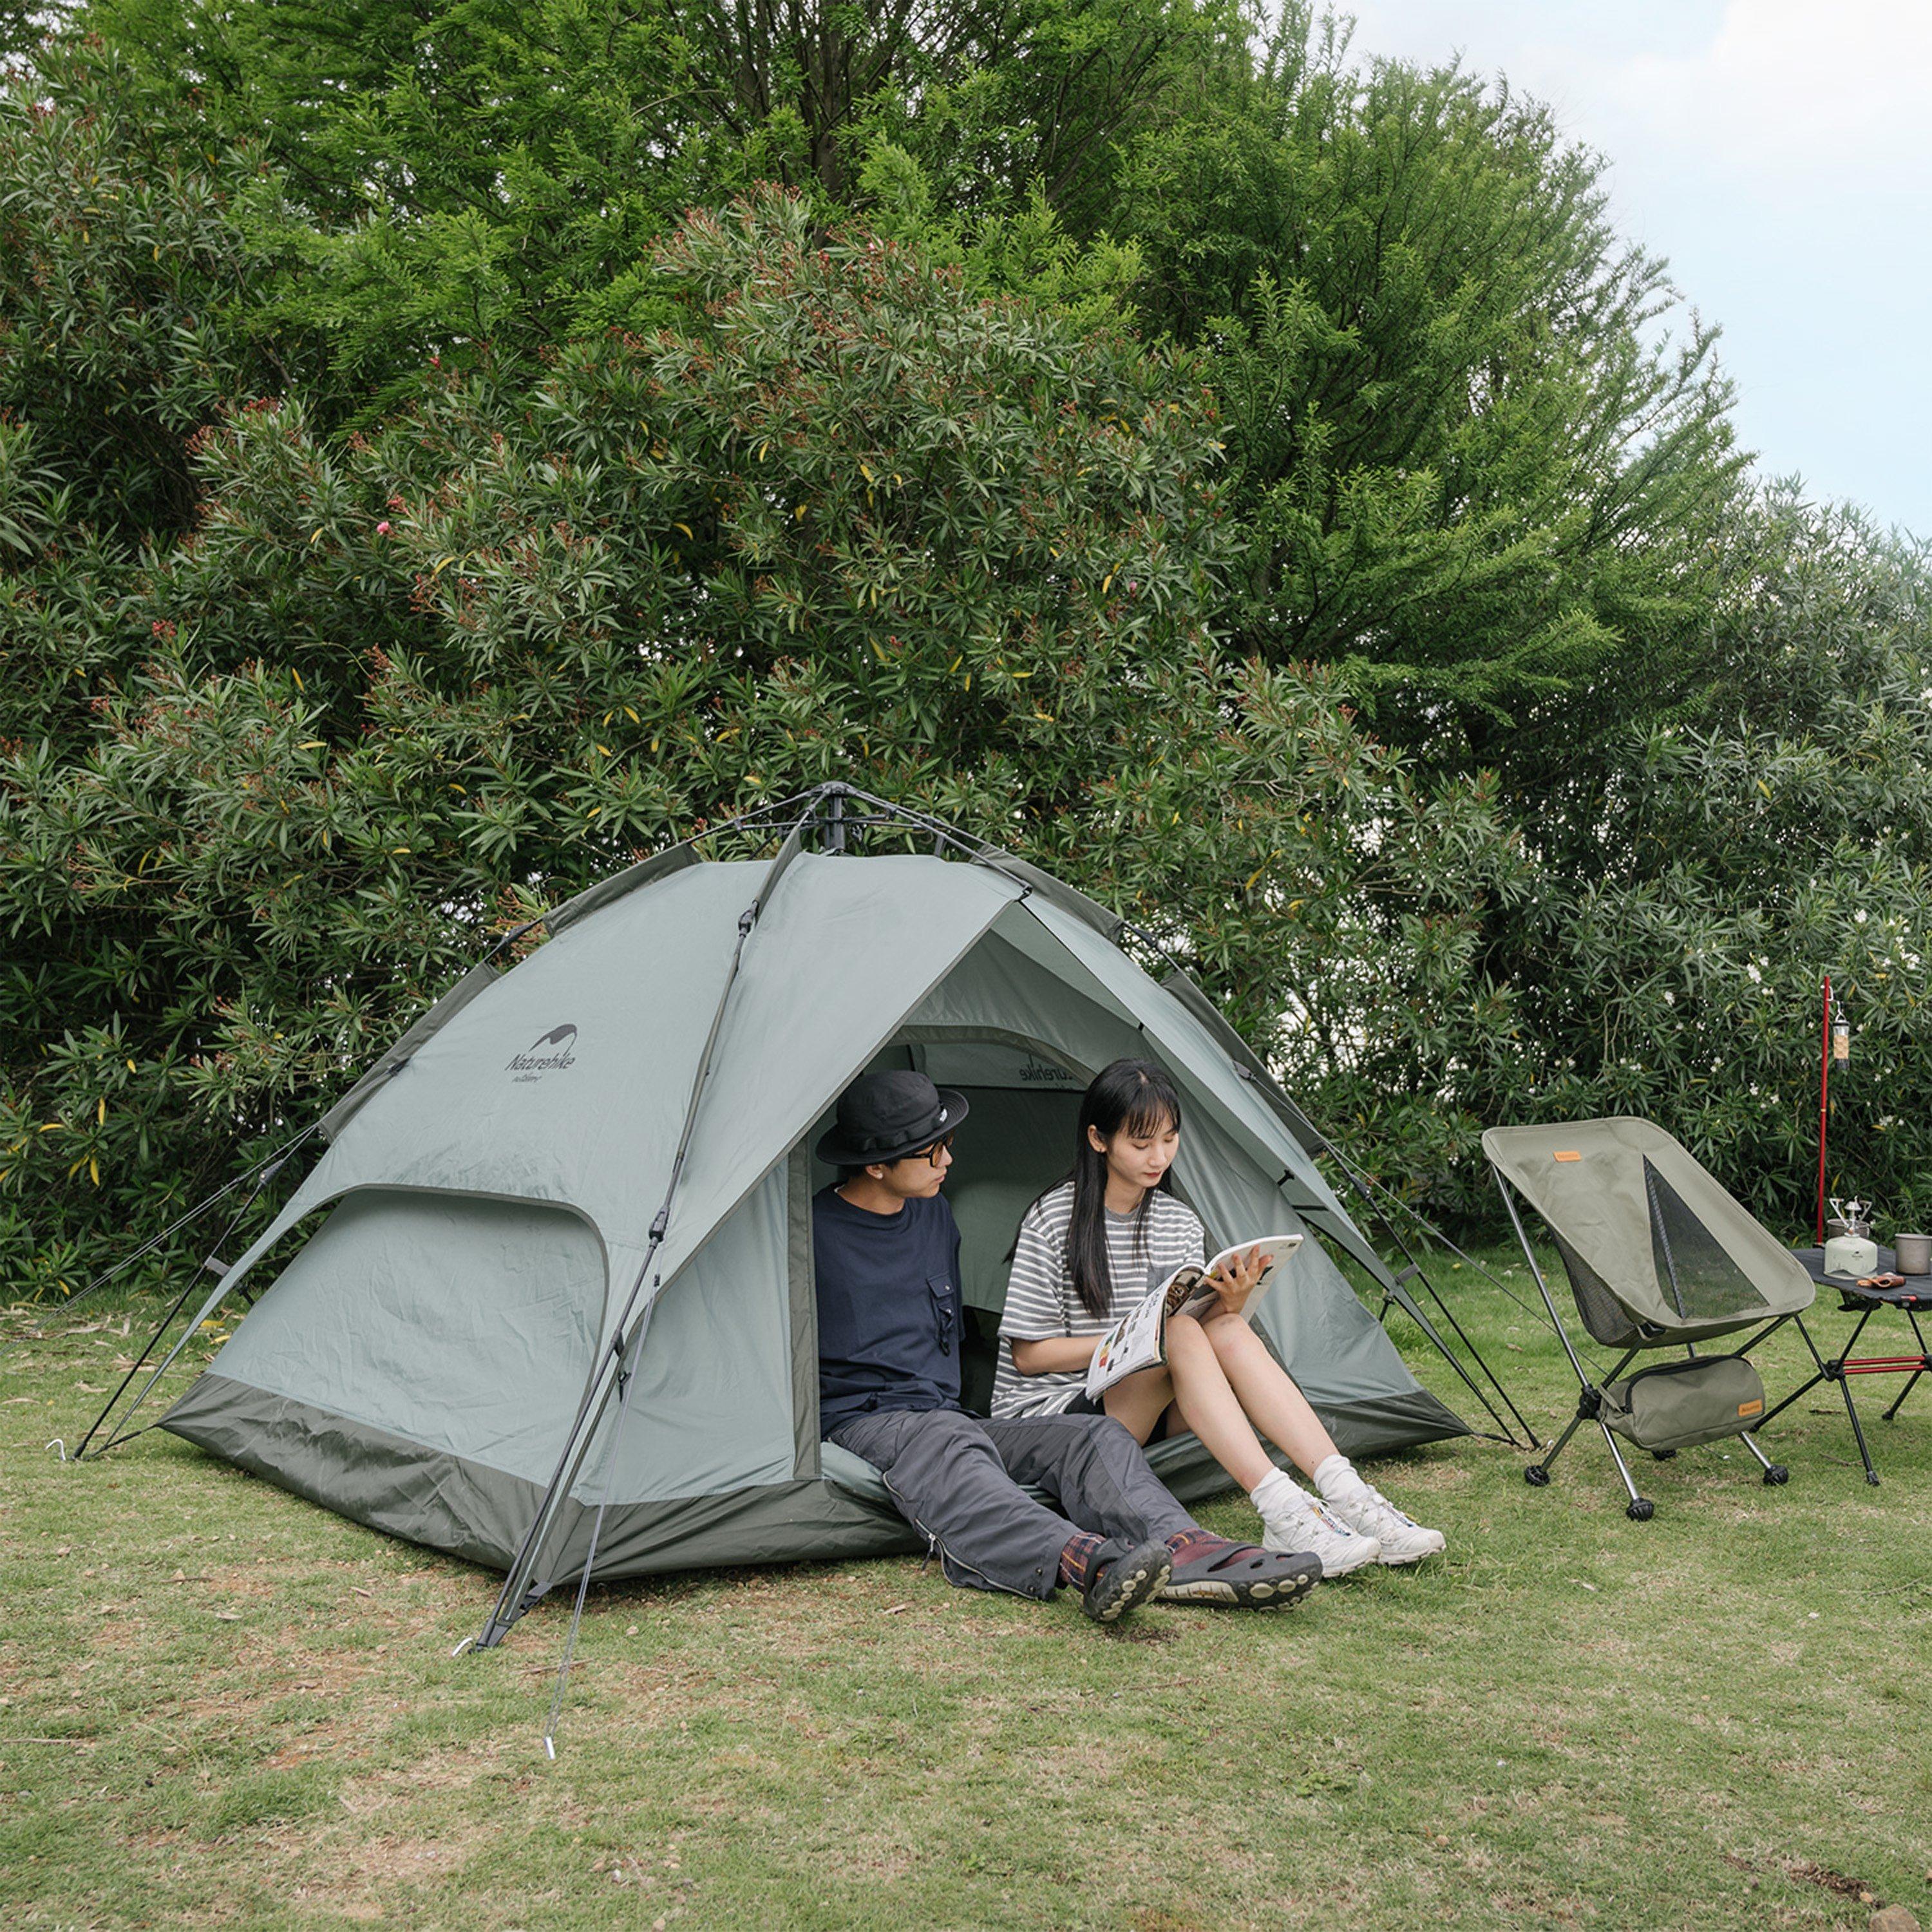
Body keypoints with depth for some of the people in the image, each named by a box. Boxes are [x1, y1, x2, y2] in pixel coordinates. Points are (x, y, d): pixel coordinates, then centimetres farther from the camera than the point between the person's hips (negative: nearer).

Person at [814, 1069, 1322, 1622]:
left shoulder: (935, 1215, 17)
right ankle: (1082, 1561, -65)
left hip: (945, 1419, 7)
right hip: (858, 1426, -7)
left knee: (1090, 1437, -18)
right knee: (949, 1450, -41)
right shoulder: (810, 1230, -6)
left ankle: (1184, 1550, -44)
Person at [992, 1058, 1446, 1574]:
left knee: (1229, 1332, -23)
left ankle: (1347, 1493, -34)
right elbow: (1029, 1355, -10)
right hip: (1043, 1415, -5)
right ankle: (1282, 1515, -41)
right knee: (1180, 1333, -31)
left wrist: (1230, 1307, -16)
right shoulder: (1053, 1222, -11)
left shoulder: (1179, 1222, 7)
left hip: (1147, 1413, 5)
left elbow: (1208, 1325, 6)